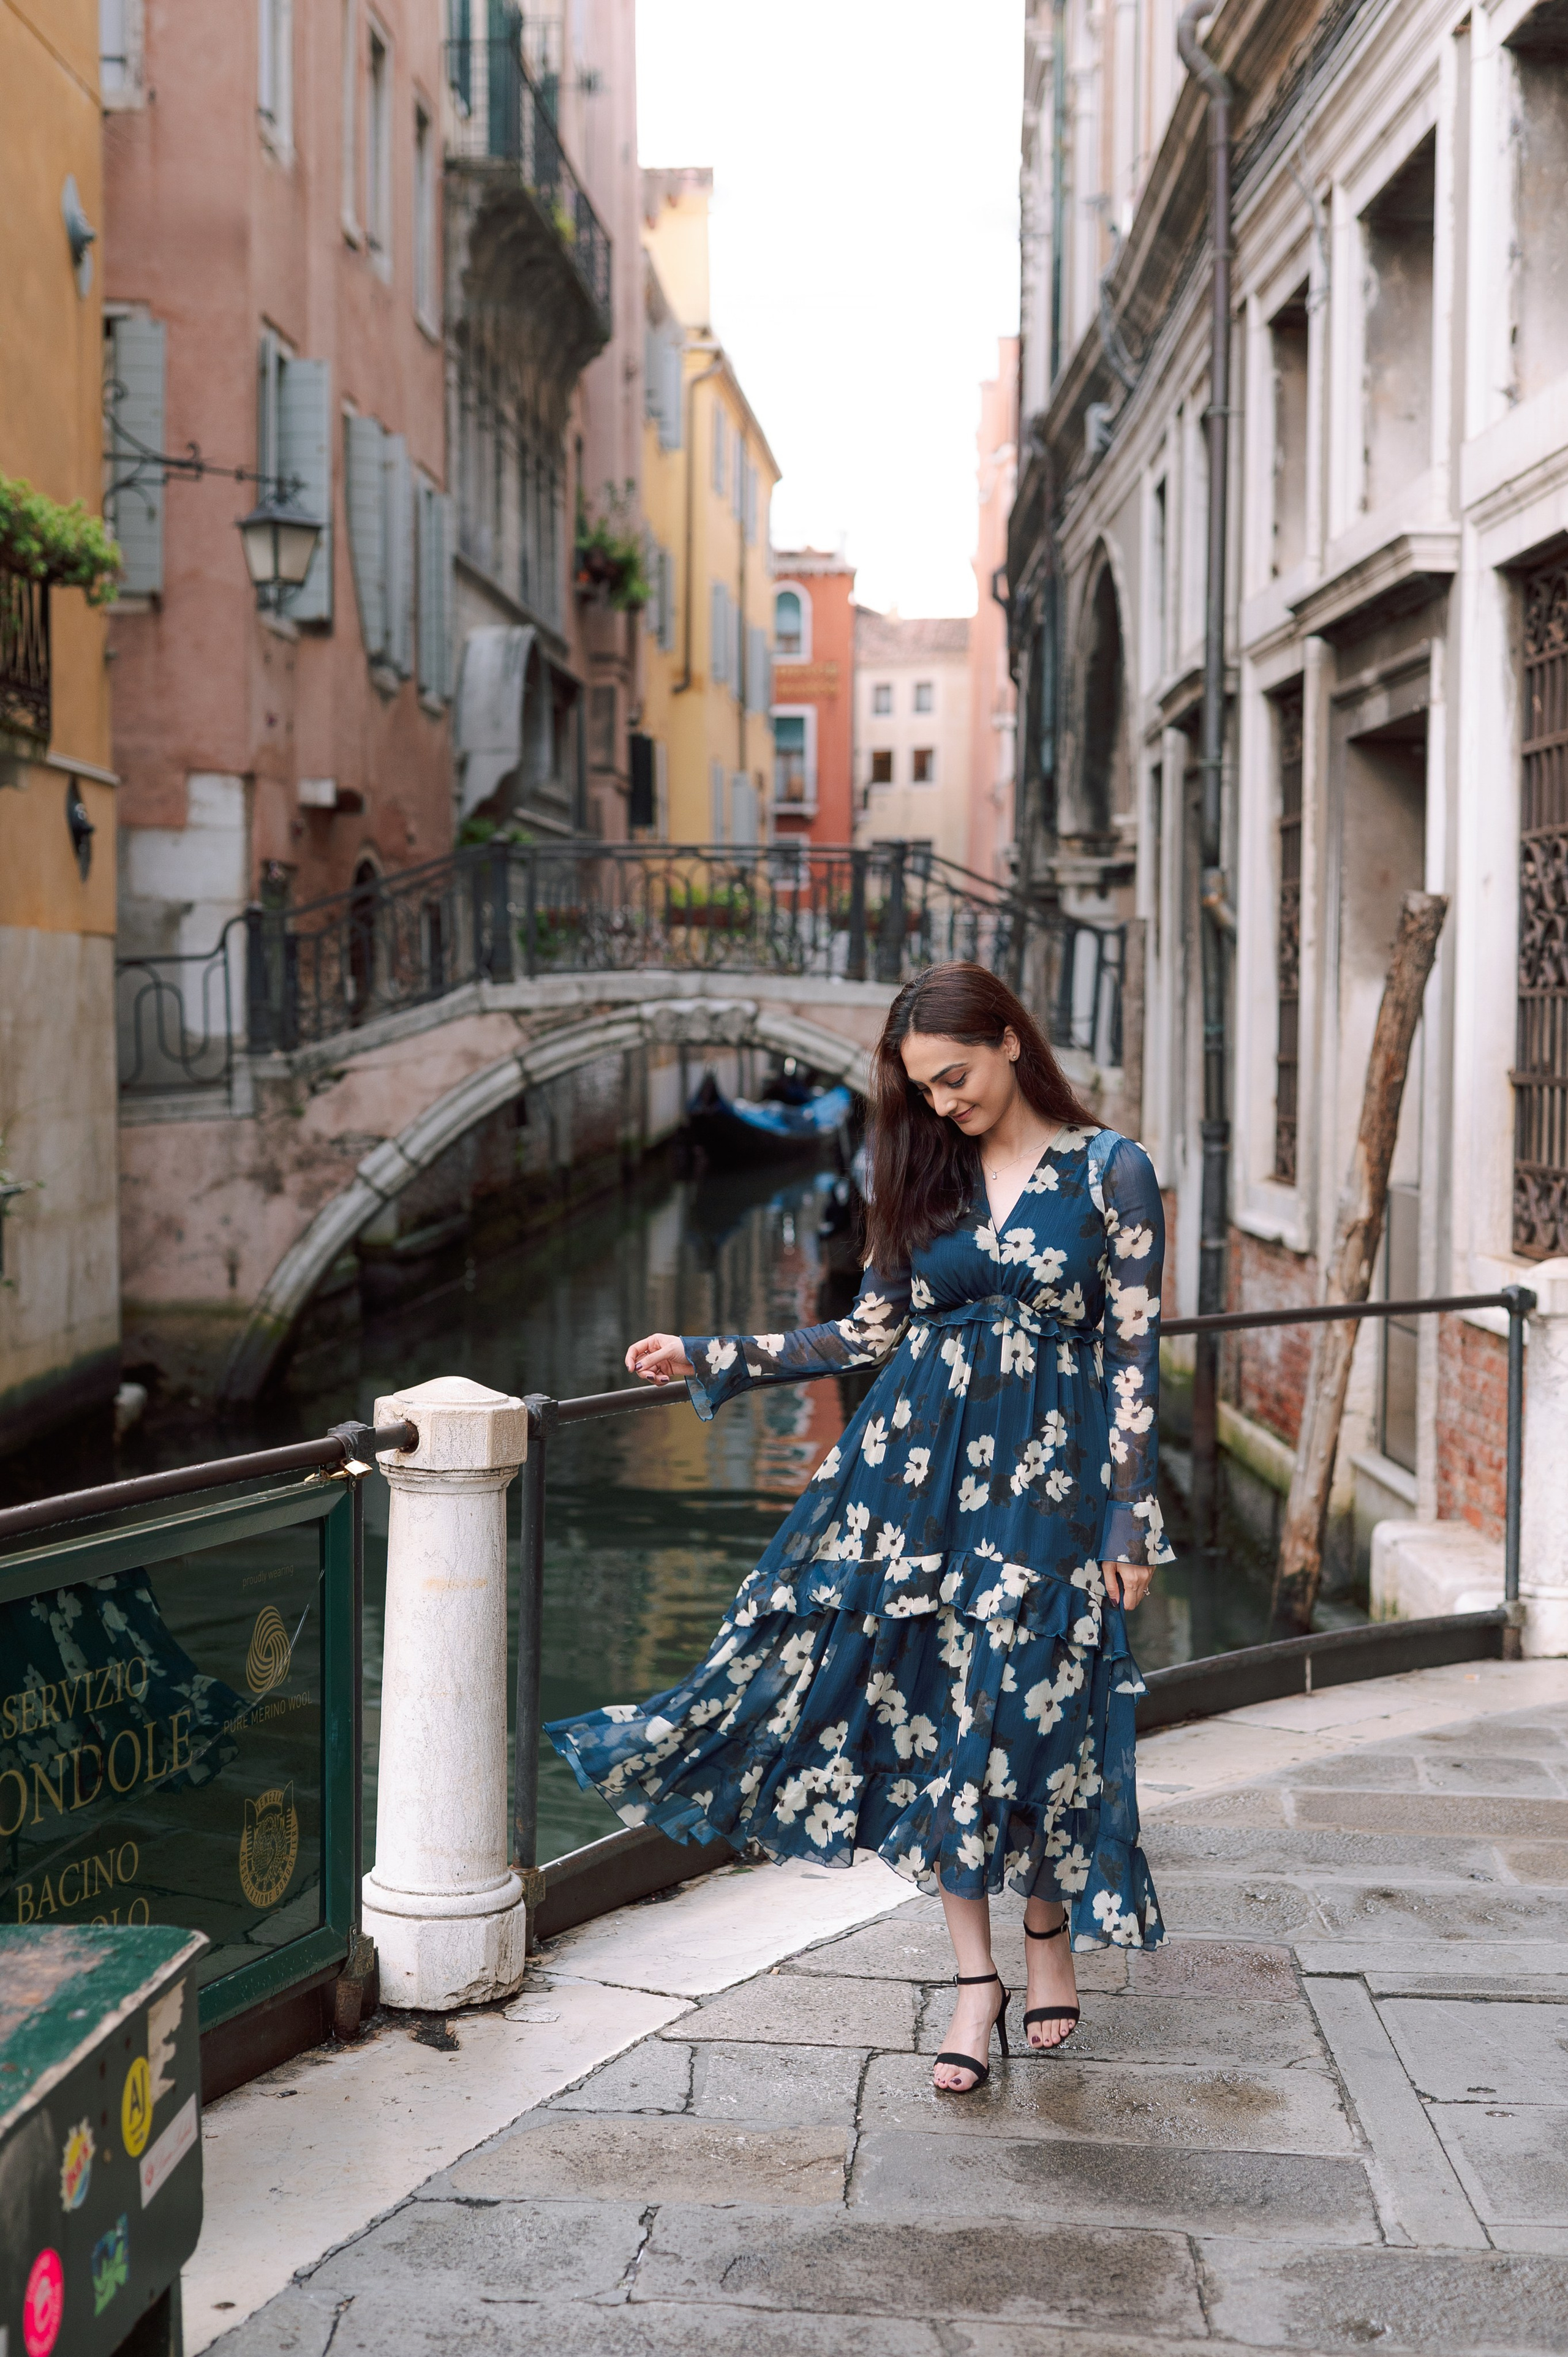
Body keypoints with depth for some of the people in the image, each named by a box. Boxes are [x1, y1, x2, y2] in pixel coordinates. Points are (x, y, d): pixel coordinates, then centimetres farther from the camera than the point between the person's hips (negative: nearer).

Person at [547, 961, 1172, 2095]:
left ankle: (1049, 1938, 26)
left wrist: (1132, 1522, -8)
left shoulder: (1111, 1171, -4)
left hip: (1047, 1475, -4)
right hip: (919, 1460, 4)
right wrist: (708, 1357, 9)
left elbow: (1134, 1354, -5)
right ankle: (976, 1978, 12)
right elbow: (871, 1330, 12)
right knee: (925, 1706, 1)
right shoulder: (931, 1174, 9)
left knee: (1029, 1708, -1)